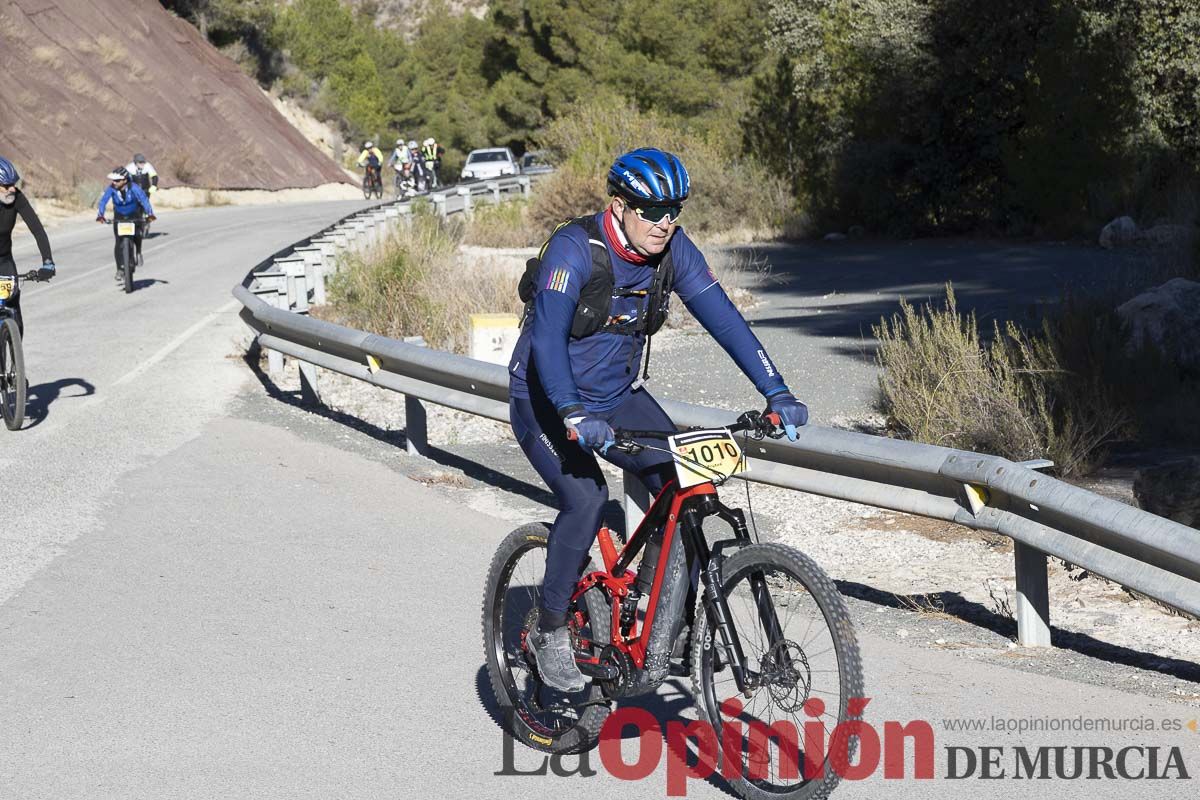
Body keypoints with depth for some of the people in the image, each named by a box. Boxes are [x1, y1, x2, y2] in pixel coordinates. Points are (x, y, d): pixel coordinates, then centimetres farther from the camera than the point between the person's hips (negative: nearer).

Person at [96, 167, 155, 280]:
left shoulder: (133, 188, -26)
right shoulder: (111, 189, -21)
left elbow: (144, 199, -33)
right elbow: (103, 200, -30)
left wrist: (150, 213, -48)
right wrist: (100, 215, -47)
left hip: (134, 215, -1)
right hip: (119, 217, 1)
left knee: (137, 235, -25)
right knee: (118, 243, -11)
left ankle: (138, 252, 8)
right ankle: (119, 269, -2)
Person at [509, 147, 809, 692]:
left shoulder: (674, 249, -9)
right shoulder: (575, 249, -25)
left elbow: (722, 317, -10)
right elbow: (547, 337, -34)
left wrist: (776, 392, -20)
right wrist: (575, 416, -48)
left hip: (618, 396, 5)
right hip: (546, 401, -5)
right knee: (585, 500, -27)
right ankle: (550, 632, -7)